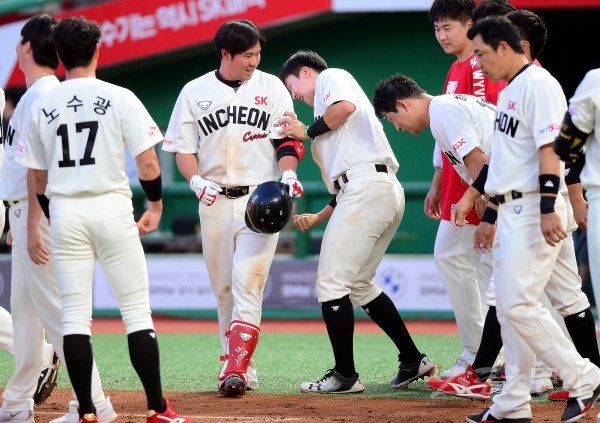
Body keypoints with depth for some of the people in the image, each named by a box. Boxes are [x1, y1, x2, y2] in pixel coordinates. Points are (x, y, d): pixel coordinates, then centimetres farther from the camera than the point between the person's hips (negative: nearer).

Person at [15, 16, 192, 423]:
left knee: (75, 314, 5)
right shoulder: (119, 98, -3)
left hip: (64, 213, 2)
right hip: (112, 209, -2)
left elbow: (37, 179, 10)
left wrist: (33, 231, 20)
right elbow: (148, 162, -6)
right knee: (137, 310, 2)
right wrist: (156, 207, 9)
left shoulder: (43, 106, 6)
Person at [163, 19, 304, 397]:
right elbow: (182, 148, 7)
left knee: (247, 280, -15)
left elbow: (287, 140, 4)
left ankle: (236, 369, -20)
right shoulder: (195, 92, 5)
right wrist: (196, 180, -12)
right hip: (215, 200, 2)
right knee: (224, 288, 6)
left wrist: (288, 173, -15)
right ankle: (240, 367, 16)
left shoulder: (271, 87, 5)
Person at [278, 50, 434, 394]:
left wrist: (308, 131, -2)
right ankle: (413, 361, 19)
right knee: (358, 284, 18)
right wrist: (317, 219, 26)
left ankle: (345, 375, -6)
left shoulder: (331, 78, 8)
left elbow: (346, 106, -16)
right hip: (389, 190, 10)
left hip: (367, 185, -10)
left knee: (332, 281, -7)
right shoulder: (331, 123, 32)